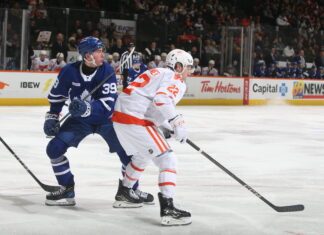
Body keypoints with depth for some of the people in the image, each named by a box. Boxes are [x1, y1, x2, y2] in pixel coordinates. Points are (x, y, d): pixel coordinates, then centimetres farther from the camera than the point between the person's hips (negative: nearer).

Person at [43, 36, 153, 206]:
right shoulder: (70, 71, -18)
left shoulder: (107, 71, -22)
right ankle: (67, 189, 4)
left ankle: (131, 189, 16)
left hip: (106, 119, -1)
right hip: (79, 120, 1)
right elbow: (56, 96, 0)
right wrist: (52, 117, -3)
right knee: (54, 148, -13)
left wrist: (86, 107, -46)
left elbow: (108, 104, -31)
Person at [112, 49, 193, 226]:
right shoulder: (176, 80, -4)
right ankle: (167, 209, -19)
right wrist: (178, 122, -27)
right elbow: (162, 99, -25)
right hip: (135, 120, -10)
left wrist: (172, 126, 20)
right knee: (167, 159, -9)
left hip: (120, 116, 10)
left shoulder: (158, 73, 25)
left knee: (143, 155, 32)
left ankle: (123, 194, 45)